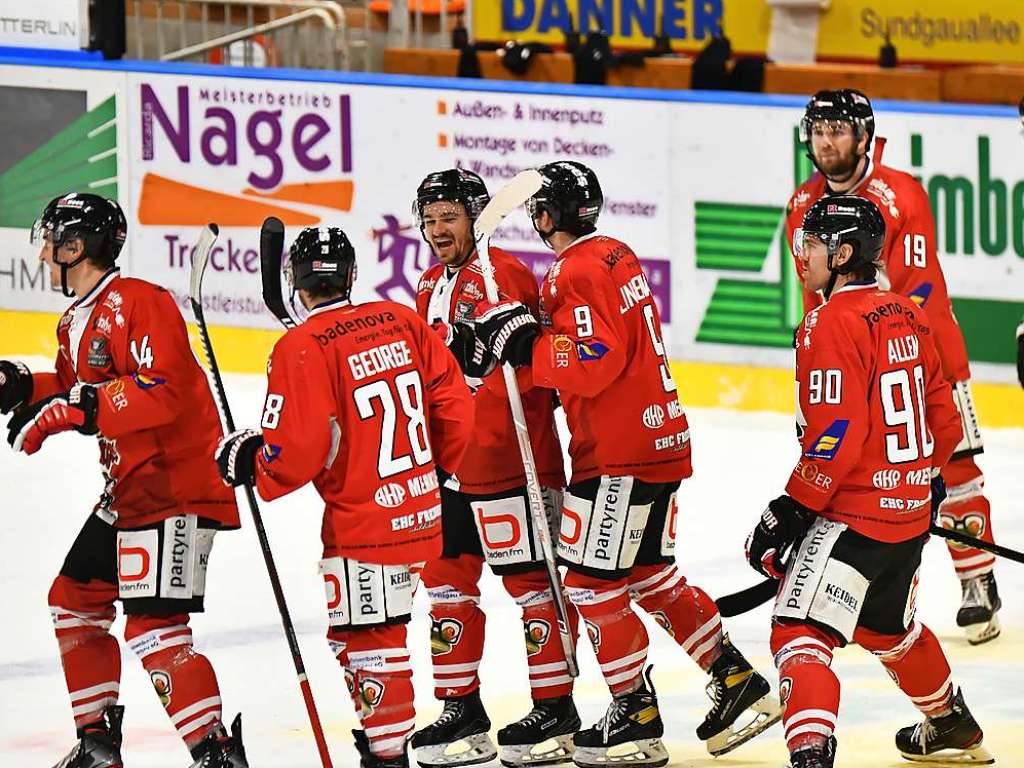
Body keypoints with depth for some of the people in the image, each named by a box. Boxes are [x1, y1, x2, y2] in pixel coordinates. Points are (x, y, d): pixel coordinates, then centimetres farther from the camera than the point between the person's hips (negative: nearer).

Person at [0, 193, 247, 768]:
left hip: (179, 488, -11)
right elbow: (78, 395, 22)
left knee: (154, 628, -18)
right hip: (128, 492, 11)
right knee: (75, 598, 18)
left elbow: (163, 391, -30)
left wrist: (78, 407, -33)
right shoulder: (77, 320, 14)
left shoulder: (138, 303, -19)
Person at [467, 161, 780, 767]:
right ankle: (739, 684, 18)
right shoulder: (618, 257, 14)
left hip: (620, 454, -10)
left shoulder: (577, 272, -16)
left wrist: (525, 345, -17)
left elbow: (594, 362, -24)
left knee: (591, 580, -3)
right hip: (660, 438, 10)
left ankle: (638, 719, 0)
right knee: (651, 576, 18)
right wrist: (536, 338, 12)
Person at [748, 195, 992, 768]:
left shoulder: (834, 322, -17)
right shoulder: (905, 316, 9)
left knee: (800, 631, -15)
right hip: (910, 507, 9)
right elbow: (943, 415, 16)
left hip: (854, 514, -9)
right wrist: (926, 481, 31)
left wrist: (792, 511, -18)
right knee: (888, 628, 30)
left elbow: (837, 435, -23)